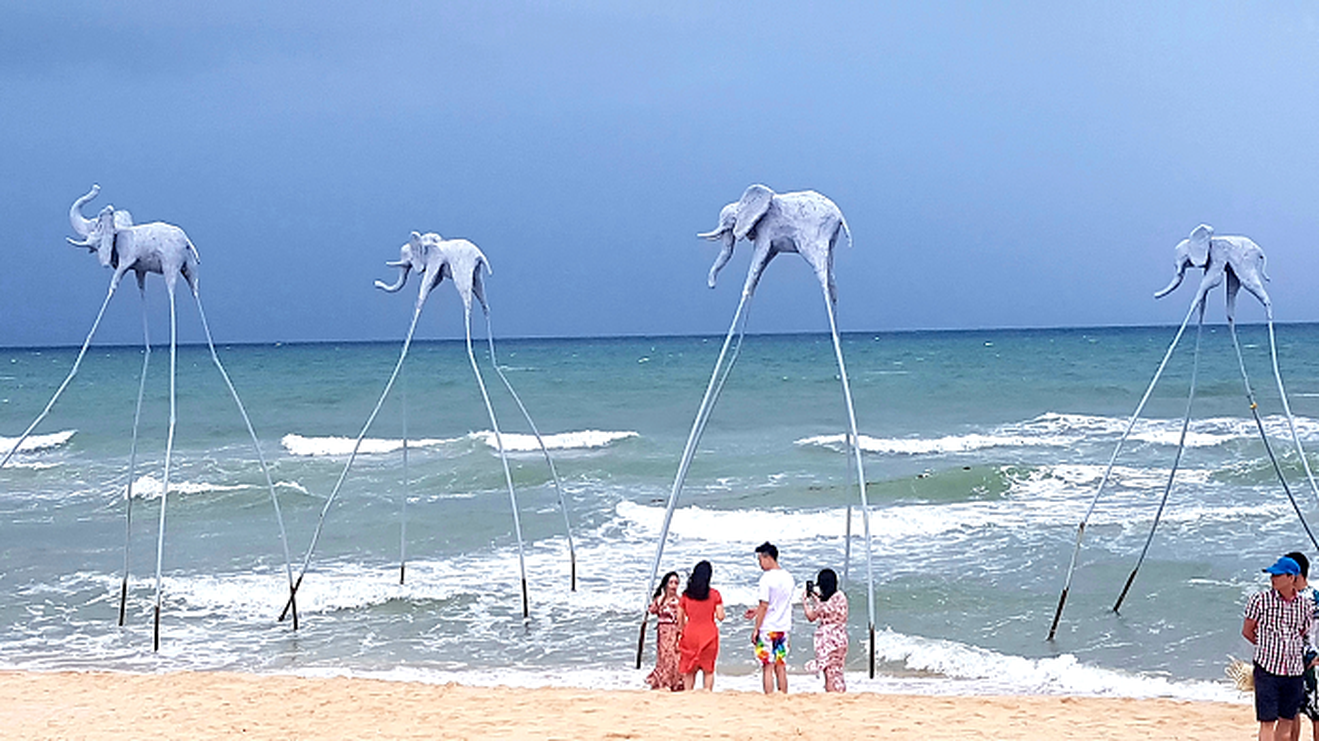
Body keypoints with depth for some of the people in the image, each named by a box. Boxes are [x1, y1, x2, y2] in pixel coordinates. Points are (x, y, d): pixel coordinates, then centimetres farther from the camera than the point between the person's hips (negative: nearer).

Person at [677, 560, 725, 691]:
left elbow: (680, 619, 3)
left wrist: (681, 632, 16)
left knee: (689, 669, 10)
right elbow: (720, 617, -7)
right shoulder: (714, 594, -5)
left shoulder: (686, 595, 1)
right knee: (708, 669, 7)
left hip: (690, 633, 1)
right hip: (709, 634, -1)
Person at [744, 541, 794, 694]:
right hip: (783, 628, 6)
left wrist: (756, 629, -9)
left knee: (768, 667, -2)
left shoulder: (767, 578, -14)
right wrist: (757, 609, 25)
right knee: (781, 667, 10)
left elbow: (764, 606, -15)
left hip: (768, 628, -6)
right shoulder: (788, 578, 8)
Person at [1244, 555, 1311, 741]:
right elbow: (1247, 631, 4)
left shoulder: (1304, 605, 4)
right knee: (1267, 722, -6)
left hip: (1294, 671, 4)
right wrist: (1268, 646, 9)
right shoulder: (1260, 599, -5)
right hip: (1267, 668, -4)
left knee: (1287, 720, 10)